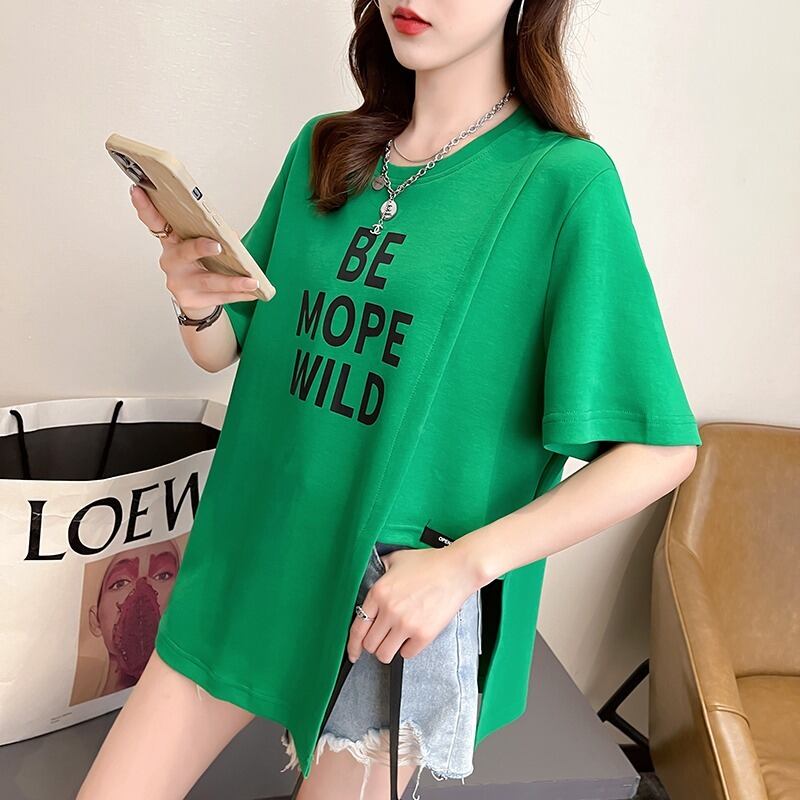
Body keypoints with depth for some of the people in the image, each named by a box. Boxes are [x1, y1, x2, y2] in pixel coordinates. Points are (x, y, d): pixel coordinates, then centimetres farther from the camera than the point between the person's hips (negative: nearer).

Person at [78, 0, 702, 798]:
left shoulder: (564, 180, -12)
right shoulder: (323, 148, 3)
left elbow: (662, 449, -13)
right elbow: (224, 351, 9)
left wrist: (463, 563, -19)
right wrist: (199, 304, -14)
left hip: (399, 602, -4)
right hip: (254, 553, 5)